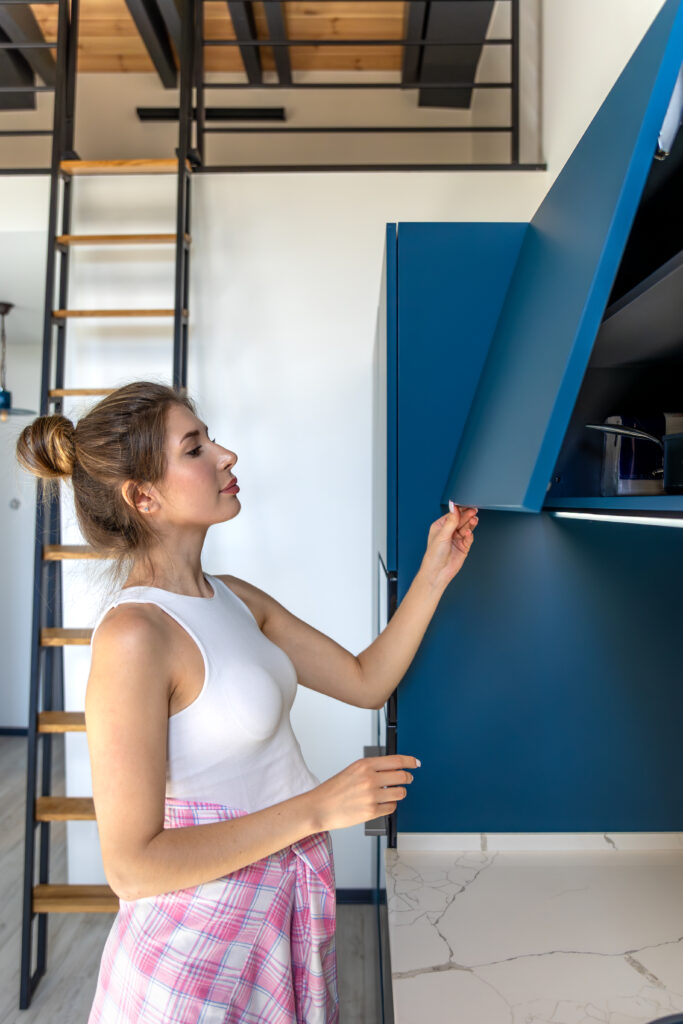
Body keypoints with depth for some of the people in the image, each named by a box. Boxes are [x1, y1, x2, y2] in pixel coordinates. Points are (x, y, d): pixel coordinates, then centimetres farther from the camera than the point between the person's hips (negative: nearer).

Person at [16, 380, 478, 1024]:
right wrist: (317, 808, -23)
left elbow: (365, 682, 4)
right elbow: (132, 867, -22)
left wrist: (435, 573, -4)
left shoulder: (235, 599, 0)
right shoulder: (132, 636, -25)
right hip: (202, 943, -7)